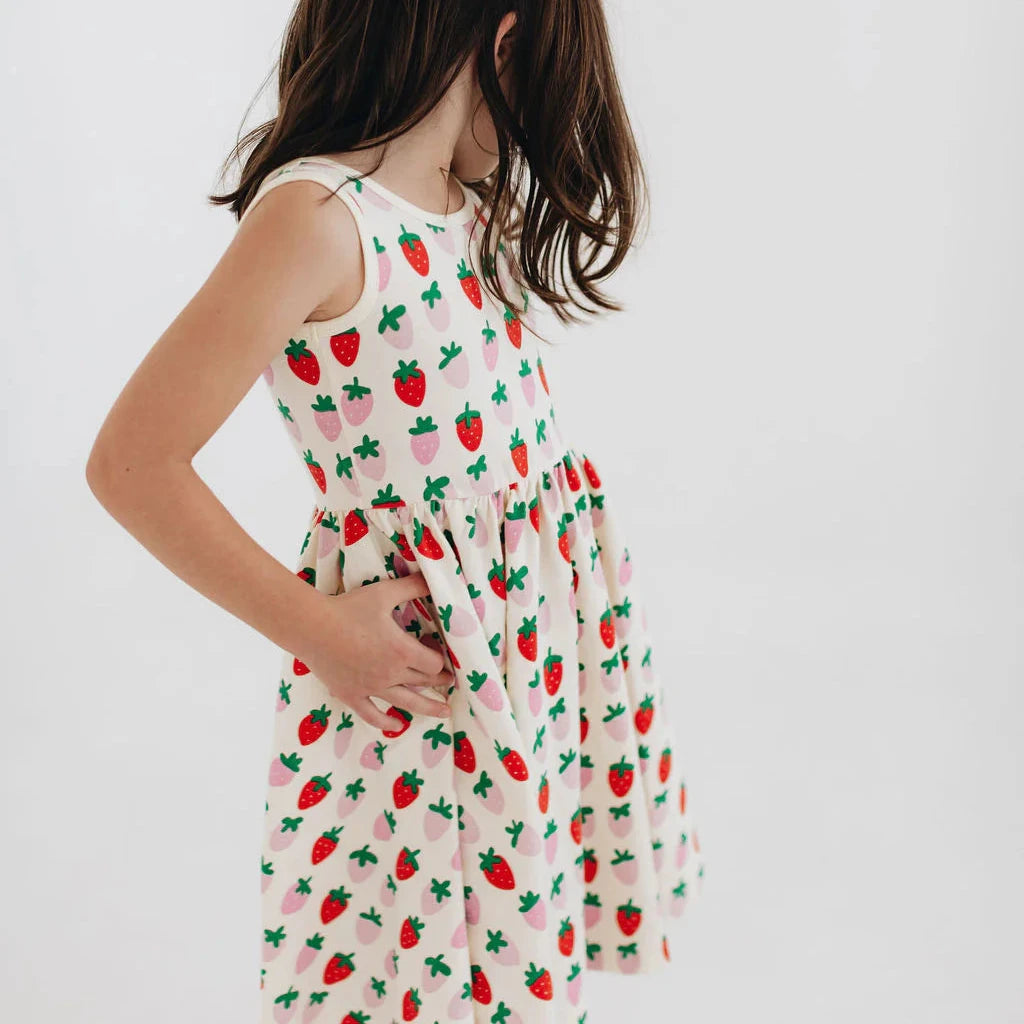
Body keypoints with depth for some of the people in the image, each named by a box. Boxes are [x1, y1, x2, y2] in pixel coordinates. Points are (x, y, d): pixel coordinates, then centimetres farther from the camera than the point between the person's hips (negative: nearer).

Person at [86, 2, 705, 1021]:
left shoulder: (473, 202, 5)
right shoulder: (316, 214, -21)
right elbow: (130, 463, -21)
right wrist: (316, 629, -17)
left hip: (542, 611, 8)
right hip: (413, 652, -7)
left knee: (518, 941, 22)